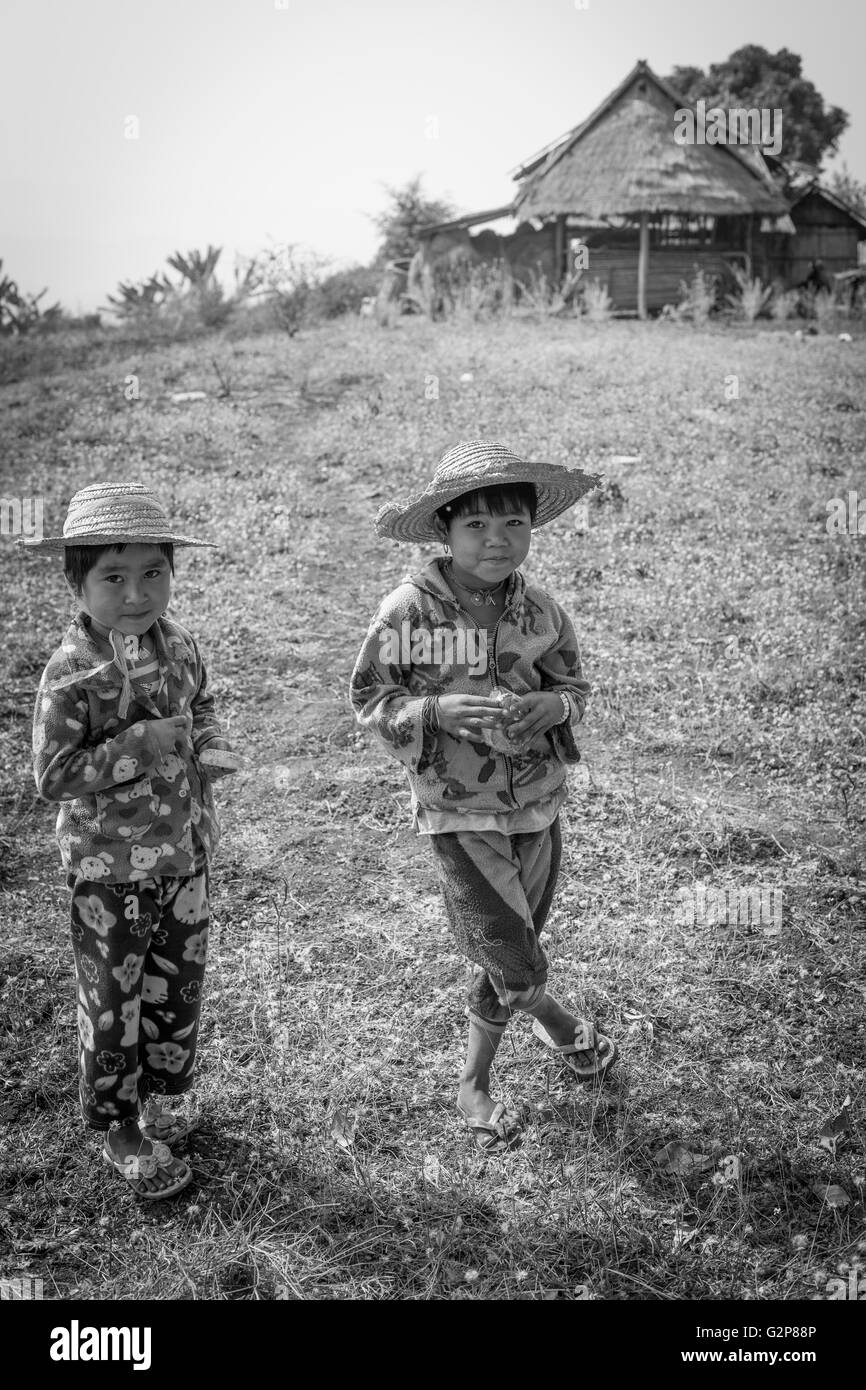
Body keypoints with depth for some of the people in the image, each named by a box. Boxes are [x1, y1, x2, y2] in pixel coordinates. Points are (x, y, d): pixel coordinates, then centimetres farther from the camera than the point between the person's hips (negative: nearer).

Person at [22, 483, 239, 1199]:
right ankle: (119, 1128, 31)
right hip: (111, 870, -5)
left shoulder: (180, 645, -3)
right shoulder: (72, 673, -20)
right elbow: (53, 776, -20)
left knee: (178, 985, 19)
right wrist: (140, 746, -26)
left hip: (185, 853, 6)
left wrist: (211, 745, -5)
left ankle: (155, 1097, 42)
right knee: (113, 999, 10)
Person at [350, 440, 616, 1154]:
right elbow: (368, 699, -7)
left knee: (506, 954, 17)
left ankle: (475, 1085, 41)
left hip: (538, 805, 4)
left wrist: (554, 703, -15)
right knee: (518, 967, -6)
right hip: (460, 814, -4)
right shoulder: (407, 611, -15)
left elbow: (574, 682, 9)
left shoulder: (541, 609, -4)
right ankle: (561, 1023, 31)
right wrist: (439, 709, -24)